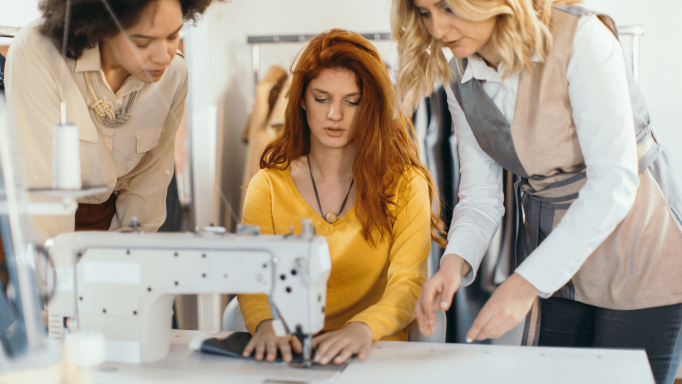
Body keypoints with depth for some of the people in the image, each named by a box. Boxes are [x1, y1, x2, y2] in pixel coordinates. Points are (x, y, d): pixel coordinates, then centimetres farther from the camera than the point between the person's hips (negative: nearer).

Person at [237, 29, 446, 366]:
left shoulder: (405, 184, 1)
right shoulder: (268, 186, 5)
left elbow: (408, 284, -10)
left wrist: (363, 328, -30)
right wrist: (266, 323, -25)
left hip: (378, 353, -2)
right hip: (290, 354, 2)